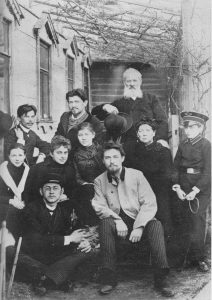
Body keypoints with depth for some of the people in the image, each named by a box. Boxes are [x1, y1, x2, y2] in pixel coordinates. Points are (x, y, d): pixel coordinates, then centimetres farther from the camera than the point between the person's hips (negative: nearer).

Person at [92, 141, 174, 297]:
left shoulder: (136, 175, -1)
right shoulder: (99, 181, 5)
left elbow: (149, 203, -7)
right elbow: (100, 207, -3)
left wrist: (139, 226, -20)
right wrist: (117, 220, -22)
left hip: (139, 222, -1)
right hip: (117, 226, 1)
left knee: (156, 225, -31)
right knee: (105, 223, -31)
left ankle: (161, 278, -26)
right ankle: (109, 278, -24)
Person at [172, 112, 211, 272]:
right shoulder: (183, 145, 9)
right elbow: (176, 167, 7)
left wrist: (195, 190, -15)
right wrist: (177, 187, -5)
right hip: (183, 188, 5)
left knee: (198, 221, -4)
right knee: (184, 222, 7)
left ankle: (198, 258, 8)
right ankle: (184, 256, 18)